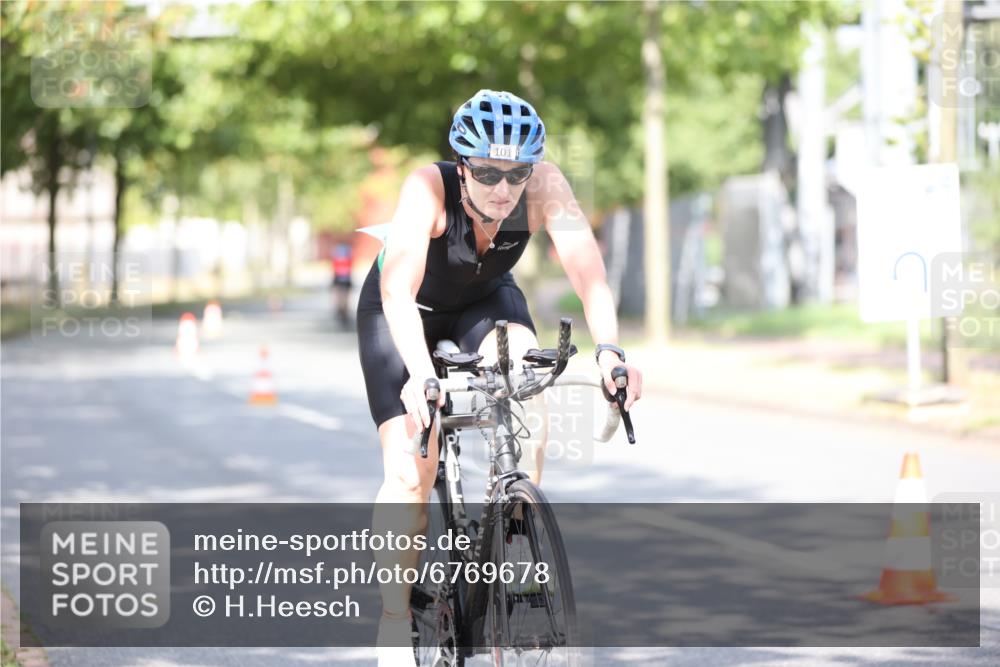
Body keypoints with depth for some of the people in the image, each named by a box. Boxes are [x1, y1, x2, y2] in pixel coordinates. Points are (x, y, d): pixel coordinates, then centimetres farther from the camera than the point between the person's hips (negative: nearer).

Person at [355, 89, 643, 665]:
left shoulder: (544, 185, -30)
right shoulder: (429, 188, -37)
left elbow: (588, 270, -37)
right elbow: (398, 289, -47)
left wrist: (609, 349, -54)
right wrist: (421, 374, -62)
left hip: (486, 299, 2)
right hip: (406, 311, -2)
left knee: (529, 399, -29)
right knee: (410, 469, -15)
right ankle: (395, 619, 2)